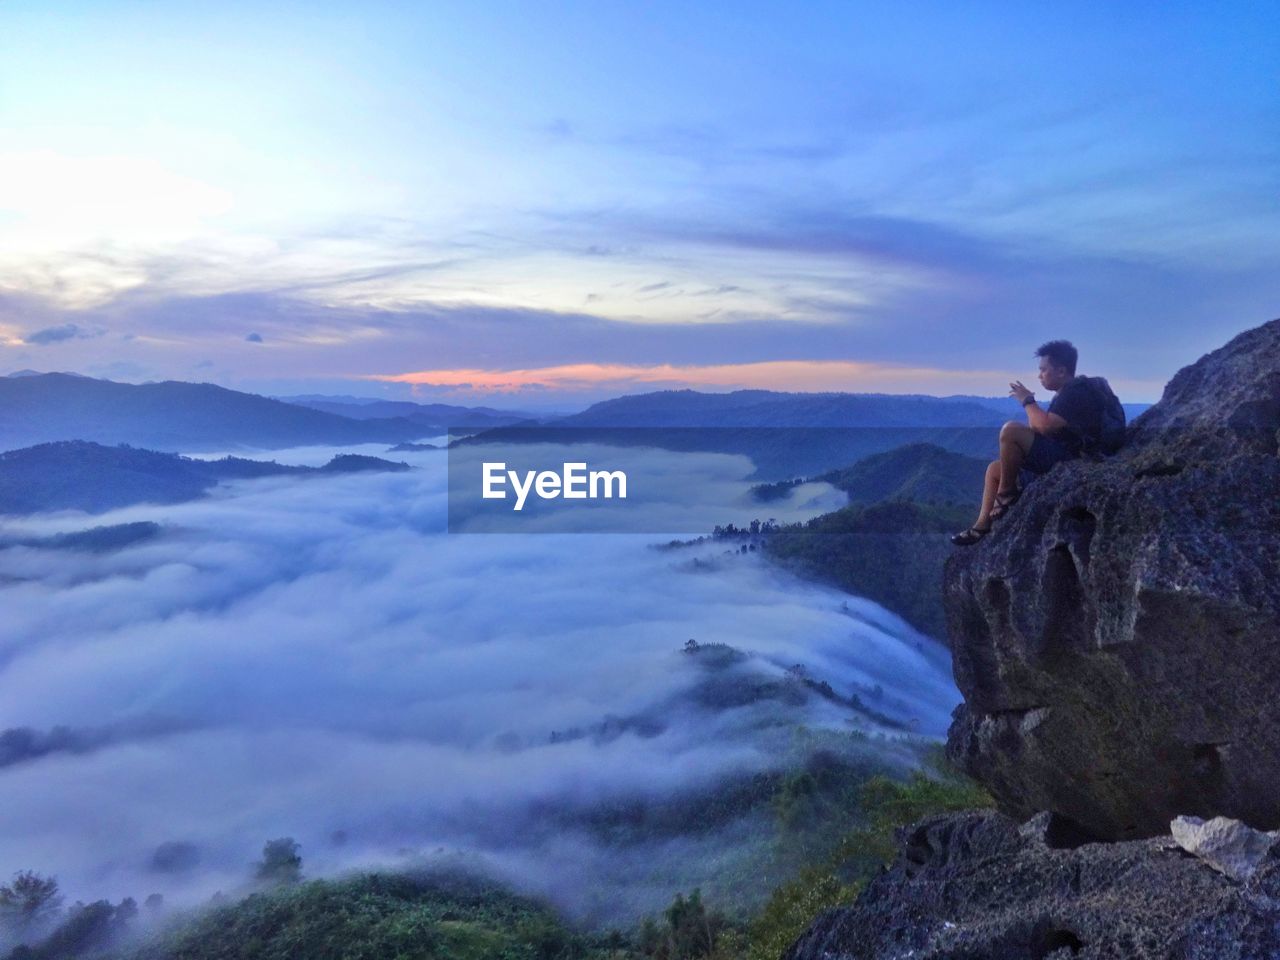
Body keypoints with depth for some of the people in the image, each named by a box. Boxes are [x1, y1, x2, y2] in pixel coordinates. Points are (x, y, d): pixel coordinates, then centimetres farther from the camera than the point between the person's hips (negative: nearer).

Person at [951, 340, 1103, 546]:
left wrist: (1027, 400, -12)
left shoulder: (1076, 392, -15)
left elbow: (1045, 426, -27)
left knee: (1011, 430, -28)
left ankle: (1006, 493, -12)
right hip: (1056, 456, 11)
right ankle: (982, 526, 2)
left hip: (1067, 459, -11)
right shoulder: (1068, 393, 19)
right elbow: (1043, 427, 16)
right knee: (995, 468, 10)